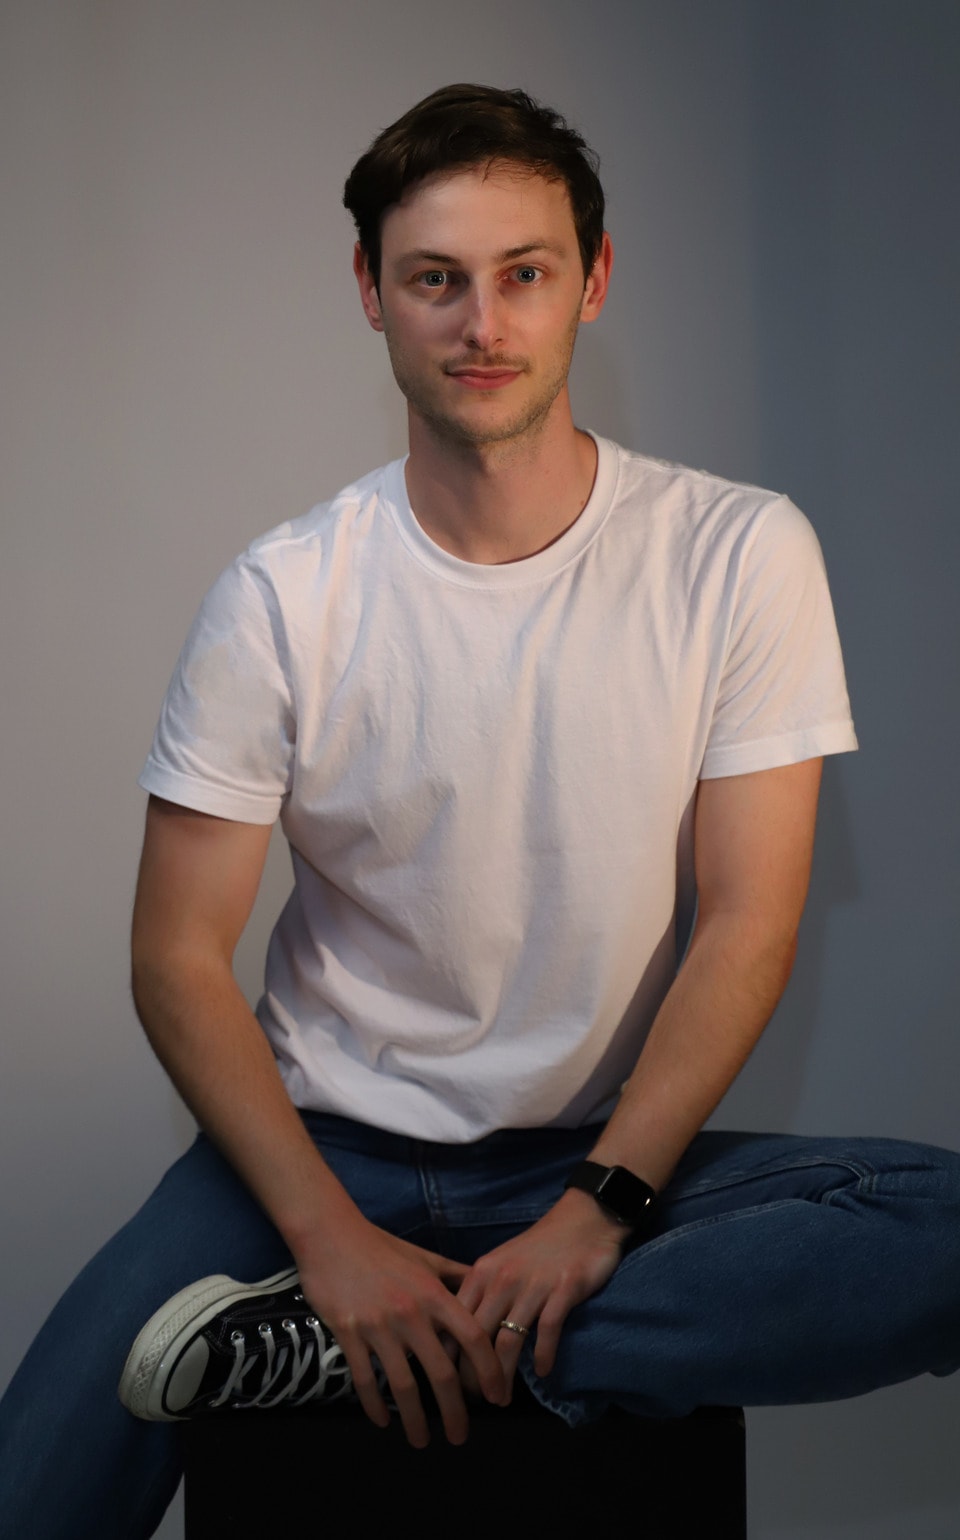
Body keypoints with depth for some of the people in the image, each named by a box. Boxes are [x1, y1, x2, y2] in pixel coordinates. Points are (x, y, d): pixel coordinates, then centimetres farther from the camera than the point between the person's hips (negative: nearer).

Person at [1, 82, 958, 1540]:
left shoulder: (739, 555, -6)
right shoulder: (280, 597, -5)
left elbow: (746, 928, -6)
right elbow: (179, 958, -5)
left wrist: (596, 1212, -17)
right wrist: (333, 1237, -17)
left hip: (616, 1157, 3)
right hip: (325, 1147, -2)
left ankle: (334, 1350, -24)